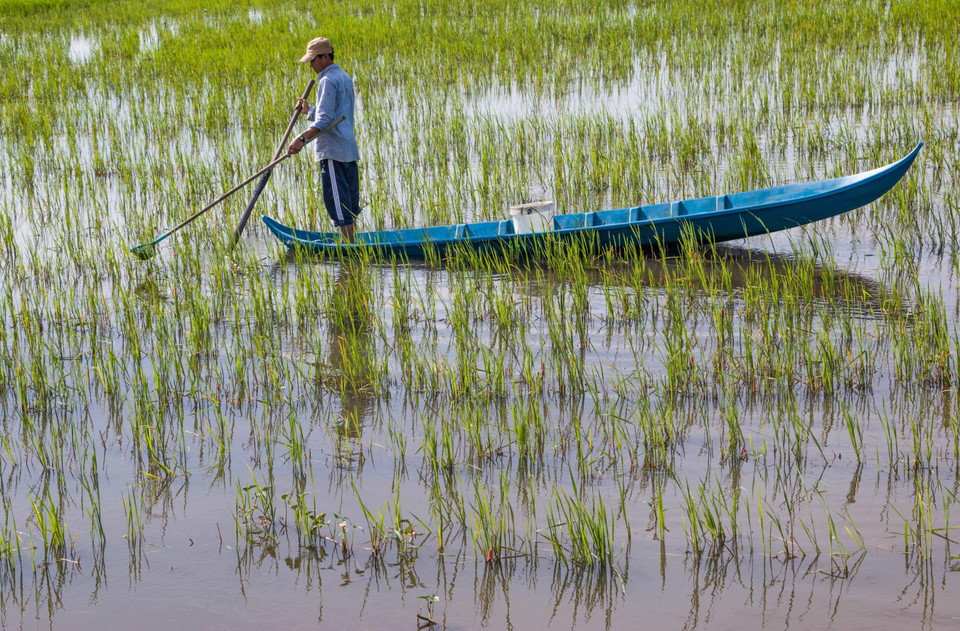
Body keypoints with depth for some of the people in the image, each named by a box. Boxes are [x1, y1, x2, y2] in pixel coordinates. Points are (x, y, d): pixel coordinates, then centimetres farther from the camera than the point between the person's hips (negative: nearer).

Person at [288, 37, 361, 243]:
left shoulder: (328, 81, -12)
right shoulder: (345, 78, 18)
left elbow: (324, 120, -22)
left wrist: (302, 138, -29)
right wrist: (309, 111, 22)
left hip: (333, 150, -10)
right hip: (349, 149, 10)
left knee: (337, 199, -8)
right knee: (349, 201, 12)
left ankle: (348, 244, -10)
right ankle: (349, 242, 16)